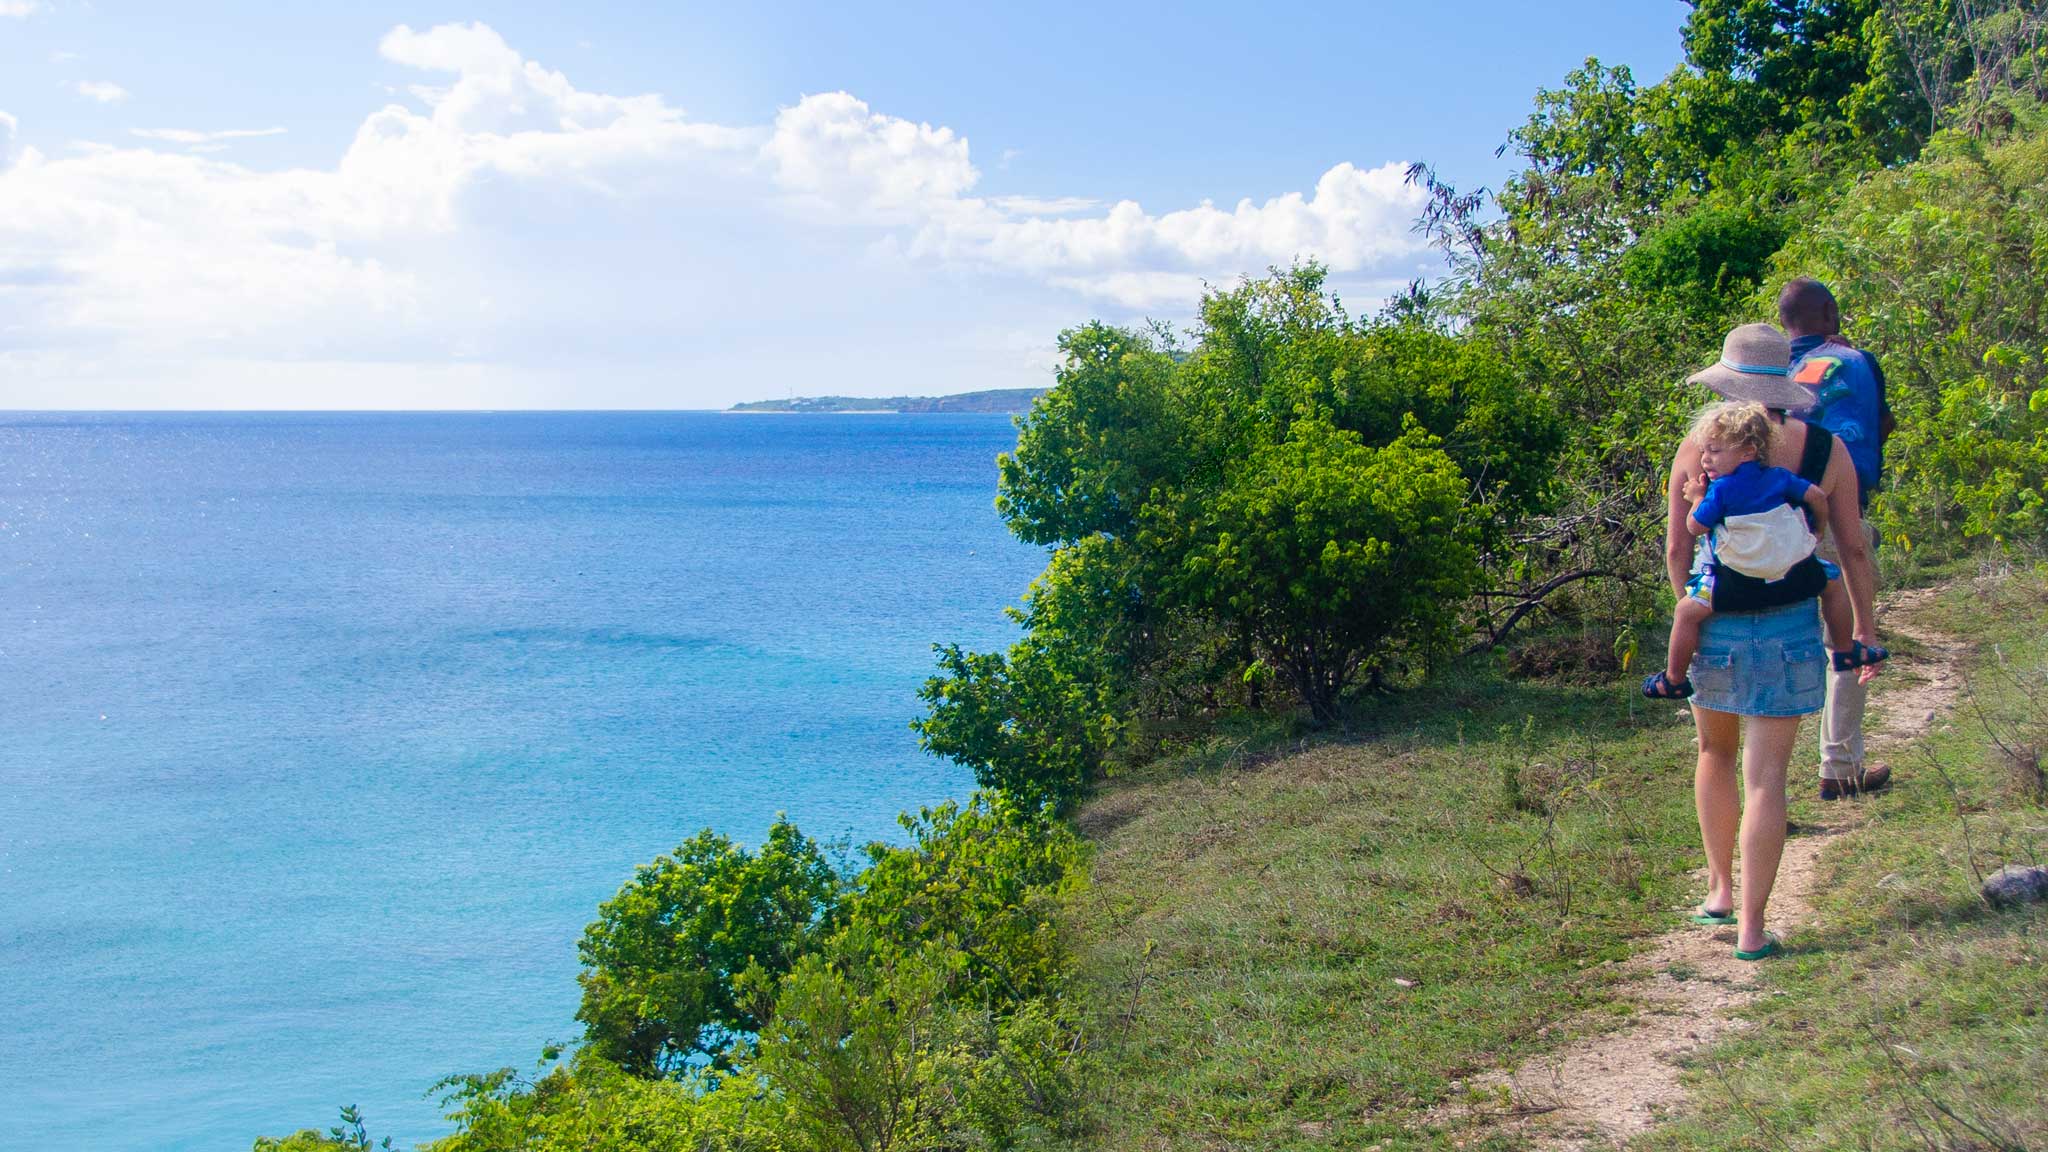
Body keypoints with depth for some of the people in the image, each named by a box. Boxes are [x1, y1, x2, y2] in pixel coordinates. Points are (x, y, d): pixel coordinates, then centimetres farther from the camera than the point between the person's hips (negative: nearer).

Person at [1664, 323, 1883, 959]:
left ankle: (1720, 890, 29)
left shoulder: (1696, 451, -6)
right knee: (1765, 776, 1)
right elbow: (1853, 549, 0)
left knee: (1716, 756, 23)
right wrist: (1864, 625, 12)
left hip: (1714, 626, 1)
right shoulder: (1825, 449, -5)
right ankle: (1751, 927, 2)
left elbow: (1676, 553, -2)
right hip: (1789, 630, -1)